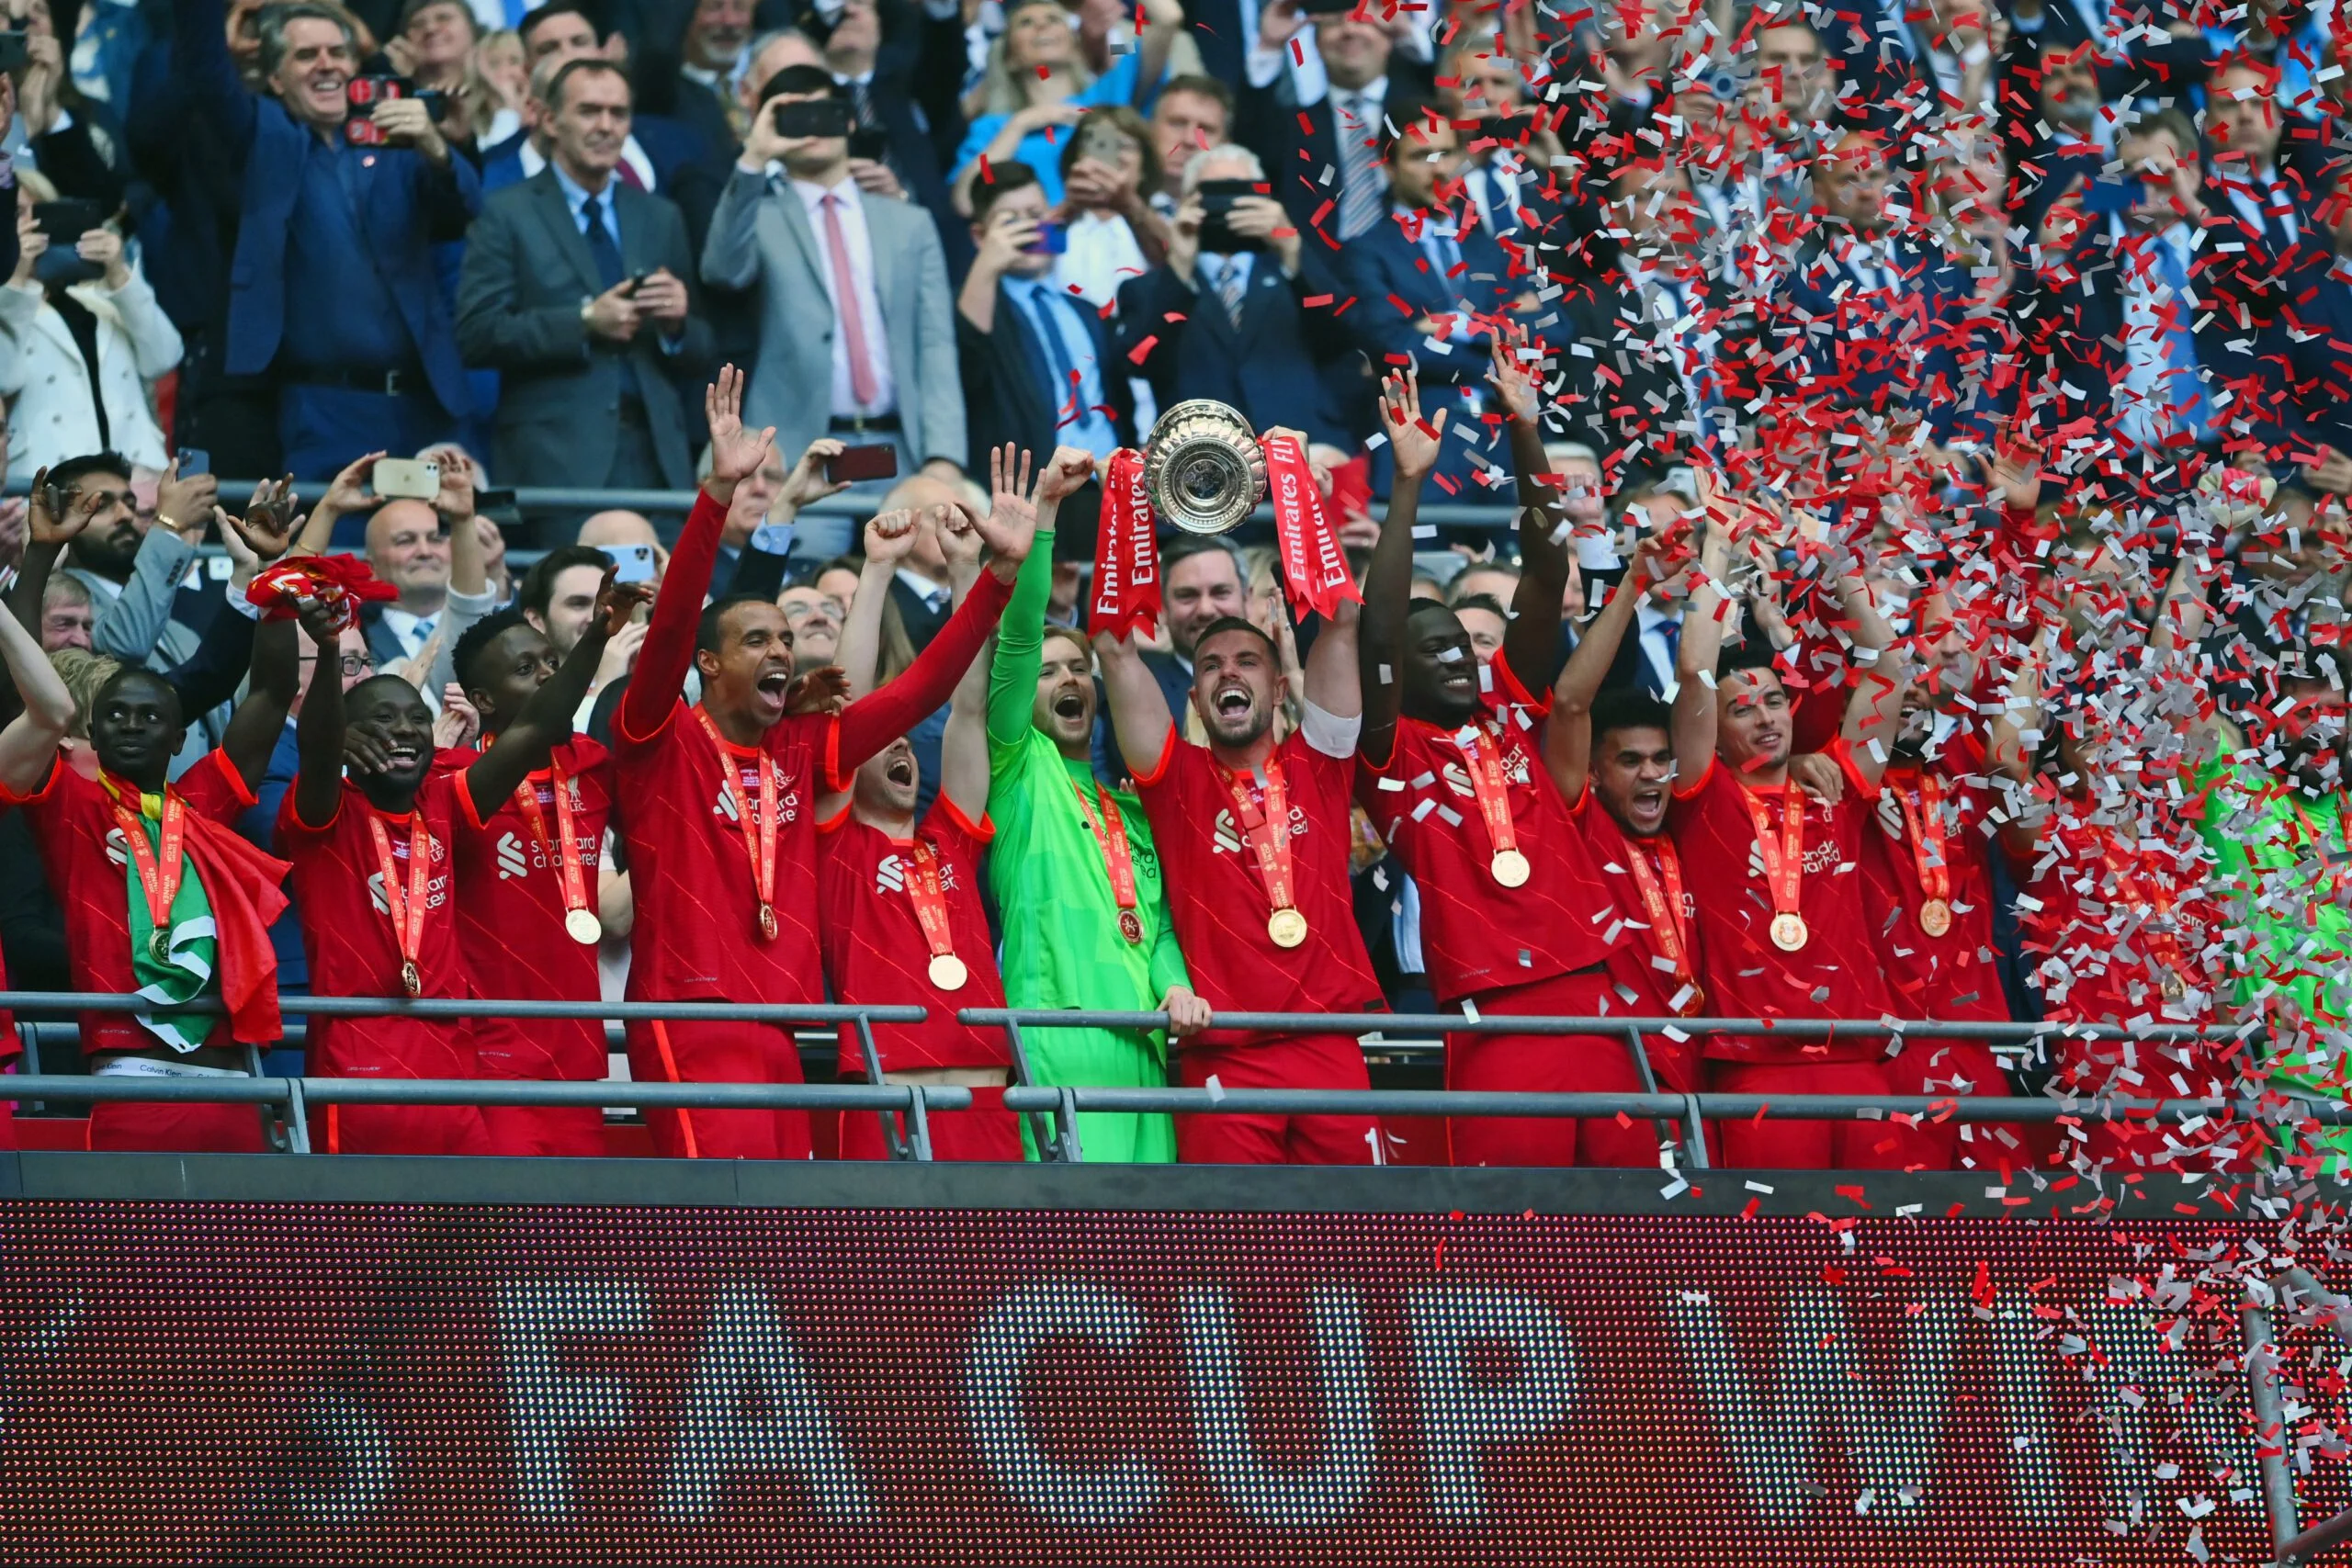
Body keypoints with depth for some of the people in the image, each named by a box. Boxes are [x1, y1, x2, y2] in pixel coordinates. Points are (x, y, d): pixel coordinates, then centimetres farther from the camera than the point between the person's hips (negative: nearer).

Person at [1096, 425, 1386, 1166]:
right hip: (1223, 1058, -1)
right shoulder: (1179, 778, 10)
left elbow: (1341, 623, 6)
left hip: (1331, 1047, 1)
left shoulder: (1315, 765, 13)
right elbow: (1115, 647, 3)